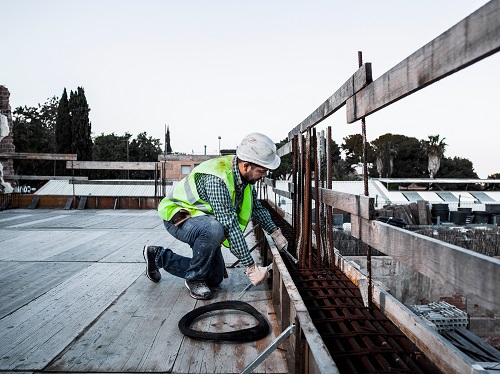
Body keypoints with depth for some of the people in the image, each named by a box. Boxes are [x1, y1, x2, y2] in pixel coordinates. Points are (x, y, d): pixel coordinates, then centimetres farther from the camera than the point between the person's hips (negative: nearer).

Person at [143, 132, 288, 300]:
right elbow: (230, 225, -36)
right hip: (177, 217, -9)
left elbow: (256, 206, 10)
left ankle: (158, 256, 23)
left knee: (215, 278, 9)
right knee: (214, 229, -41)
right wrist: (250, 266, -32)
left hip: (203, 220, 9)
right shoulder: (217, 178, -35)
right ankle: (194, 279, -13)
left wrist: (275, 232, 3)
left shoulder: (245, 174, -8)